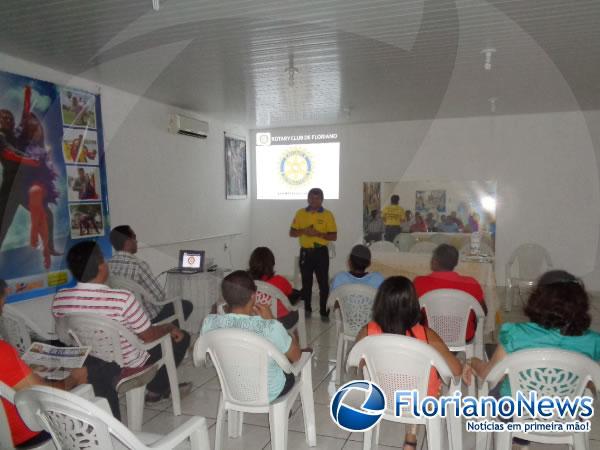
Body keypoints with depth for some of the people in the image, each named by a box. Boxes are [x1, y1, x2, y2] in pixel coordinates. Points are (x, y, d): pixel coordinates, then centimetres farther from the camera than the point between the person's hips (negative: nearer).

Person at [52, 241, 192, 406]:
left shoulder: (59, 299, -16)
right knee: (182, 337, 13)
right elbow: (148, 336, -19)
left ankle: (160, 386, 38)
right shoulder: (122, 299, -33)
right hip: (127, 364, -6)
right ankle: (156, 390, 27)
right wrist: (171, 327, 1)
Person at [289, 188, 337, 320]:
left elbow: (334, 236, -5)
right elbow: (292, 233, 5)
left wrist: (318, 233, -20)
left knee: (323, 283, -1)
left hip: (321, 252, -2)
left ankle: (324, 311, 8)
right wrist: (304, 231, -14)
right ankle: (306, 309, 24)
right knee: (306, 282, 11)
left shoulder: (327, 214, -3)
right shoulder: (300, 213, 4)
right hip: (305, 252, 2)